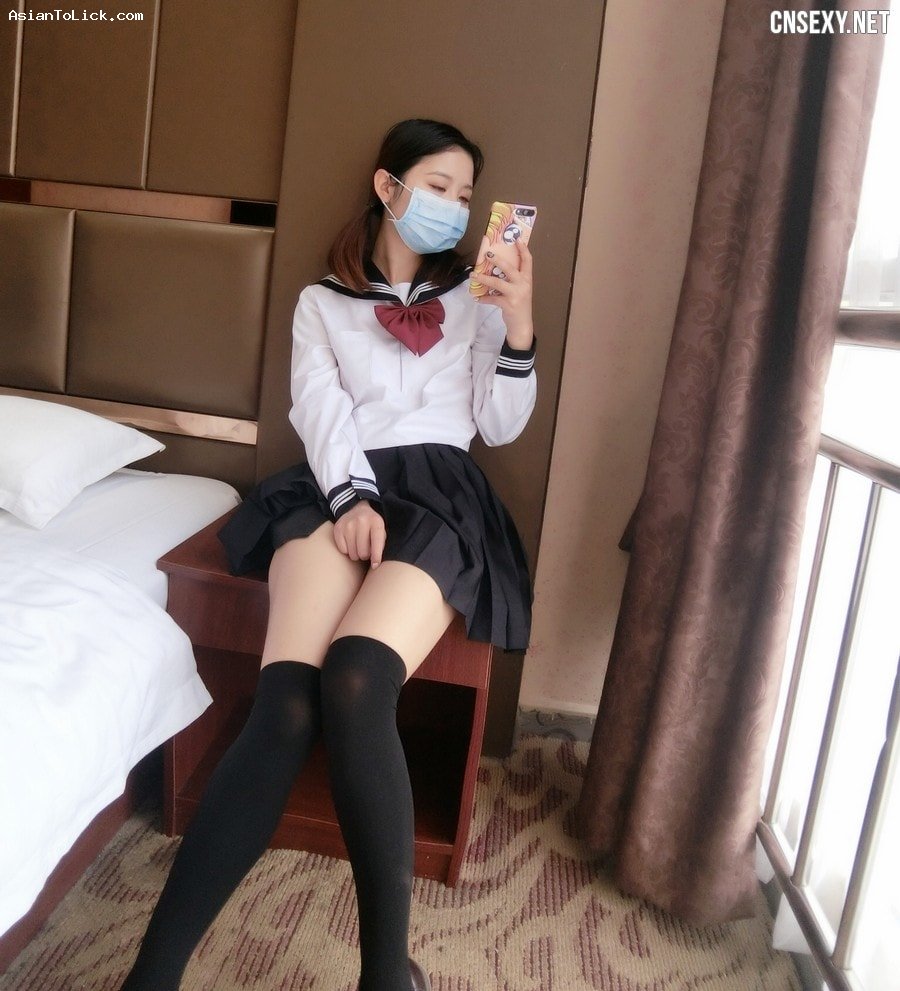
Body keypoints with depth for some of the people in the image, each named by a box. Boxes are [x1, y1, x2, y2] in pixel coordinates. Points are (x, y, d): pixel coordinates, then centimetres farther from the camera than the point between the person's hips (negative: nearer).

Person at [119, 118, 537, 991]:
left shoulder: (474, 297, 23)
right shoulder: (321, 302, 21)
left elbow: (501, 426, 15)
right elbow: (320, 411, 4)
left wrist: (519, 328, 0)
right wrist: (351, 494, -15)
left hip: (438, 494, 0)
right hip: (338, 488, 1)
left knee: (353, 687, -32)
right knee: (285, 701, -29)